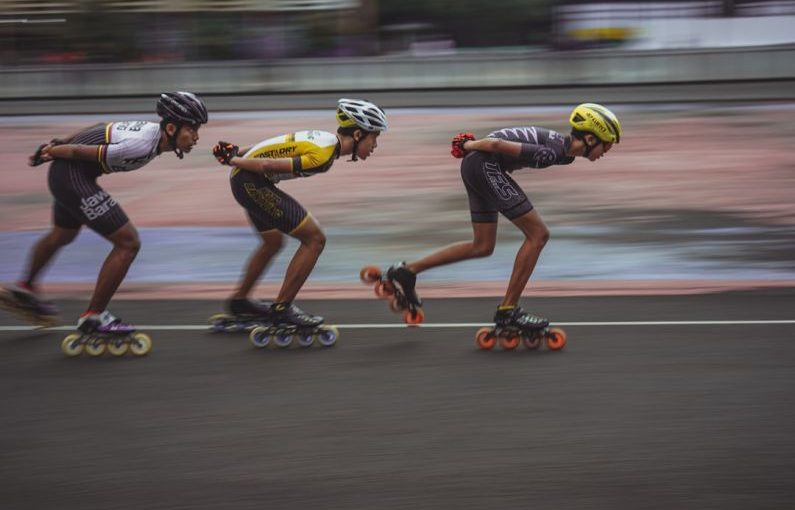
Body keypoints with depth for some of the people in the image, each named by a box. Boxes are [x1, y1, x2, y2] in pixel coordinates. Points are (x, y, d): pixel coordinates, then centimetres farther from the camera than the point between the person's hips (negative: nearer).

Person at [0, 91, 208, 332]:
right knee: (128, 243, -9)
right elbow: (81, 151, -21)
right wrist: (50, 153, -5)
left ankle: (24, 289, 56)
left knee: (62, 235, 33)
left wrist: (58, 145, 17)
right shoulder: (141, 146, -29)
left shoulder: (152, 130, 0)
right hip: (73, 178, -10)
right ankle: (93, 317, 1)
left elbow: (100, 130, 10)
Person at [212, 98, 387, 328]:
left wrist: (237, 153, 17)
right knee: (314, 239, -8)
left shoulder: (325, 139, 8)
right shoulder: (323, 155, -22)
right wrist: (232, 161, -11)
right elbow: (268, 165, -23)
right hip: (253, 182, -10)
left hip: (248, 182, 10)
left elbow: (273, 147, 14)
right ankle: (281, 309, -1)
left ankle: (239, 301, 42)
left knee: (273, 242, 28)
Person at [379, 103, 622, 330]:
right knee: (538, 234, -8)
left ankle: (408, 271, 19)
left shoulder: (563, 149, 9)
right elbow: (497, 144, -22)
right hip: (484, 165, -10)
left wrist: (471, 146, 19)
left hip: (476, 167, 10)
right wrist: (471, 145, -4)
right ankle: (507, 310, -4)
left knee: (482, 246, 16)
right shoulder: (552, 154, -22)